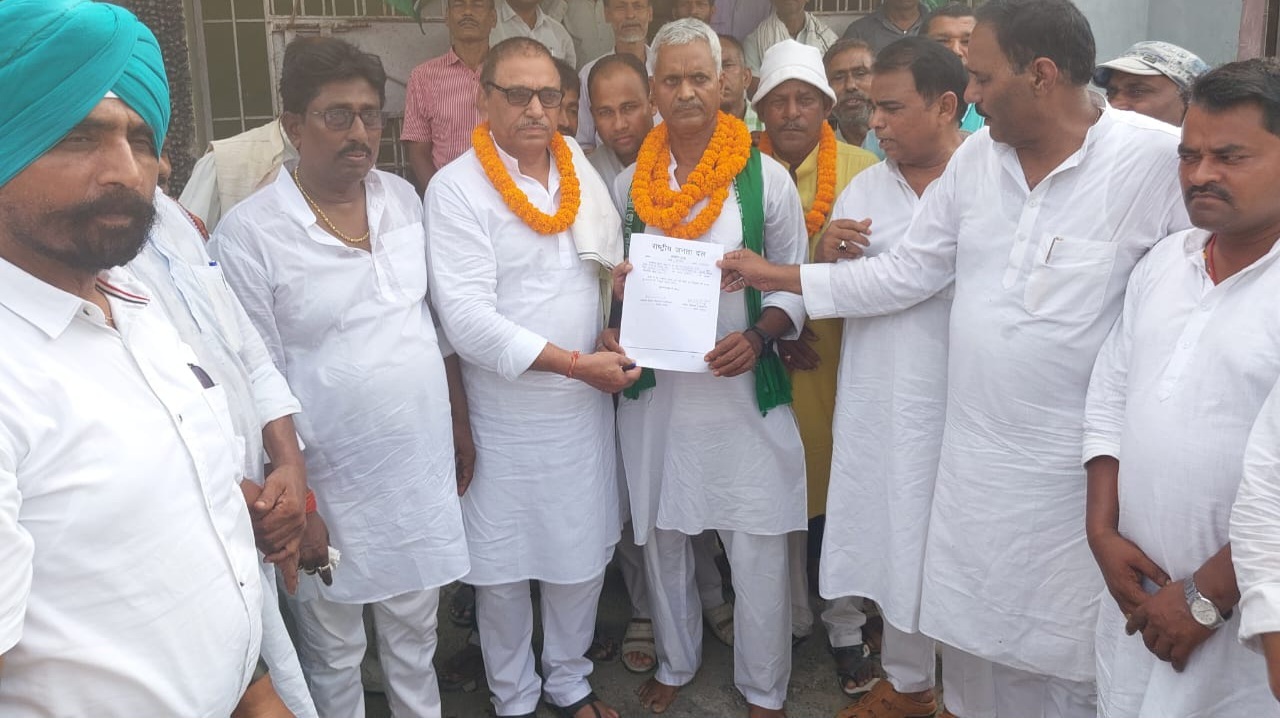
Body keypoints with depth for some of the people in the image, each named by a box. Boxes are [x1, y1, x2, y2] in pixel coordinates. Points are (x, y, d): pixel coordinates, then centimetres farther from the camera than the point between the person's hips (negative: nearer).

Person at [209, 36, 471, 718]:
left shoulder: (403, 198, 2)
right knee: (334, 650, 16)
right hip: (331, 483, -4)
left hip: (422, 469, 5)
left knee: (415, 629, 22)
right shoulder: (248, 234, -15)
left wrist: (460, 424, 12)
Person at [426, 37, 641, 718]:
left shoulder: (583, 172, 5)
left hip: (586, 408, 5)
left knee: (583, 555, 16)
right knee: (503, 568, 11)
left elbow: (613, 268, 15)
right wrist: (576, 364, -21)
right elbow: (467, 317, -20)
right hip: (505, 421, -4)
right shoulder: (456, 190, -13)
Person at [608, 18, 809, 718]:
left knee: (757, 550, 3)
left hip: (742, 390, -2)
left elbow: (794, 284, 1)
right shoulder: (628, 184, 5)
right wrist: (610, 333, -8)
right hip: (653, 390, 3)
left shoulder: (765, 177, -3)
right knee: (661, 540, 15)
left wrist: (757, 337, -17)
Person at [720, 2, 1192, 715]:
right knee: (976, 638, 17)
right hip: (977, 460, 5)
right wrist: (777, 275, 8)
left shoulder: (1161, 159, -15)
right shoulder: (975, 157, 2)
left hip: (1080, 468, -4)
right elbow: (909, 271, 8)